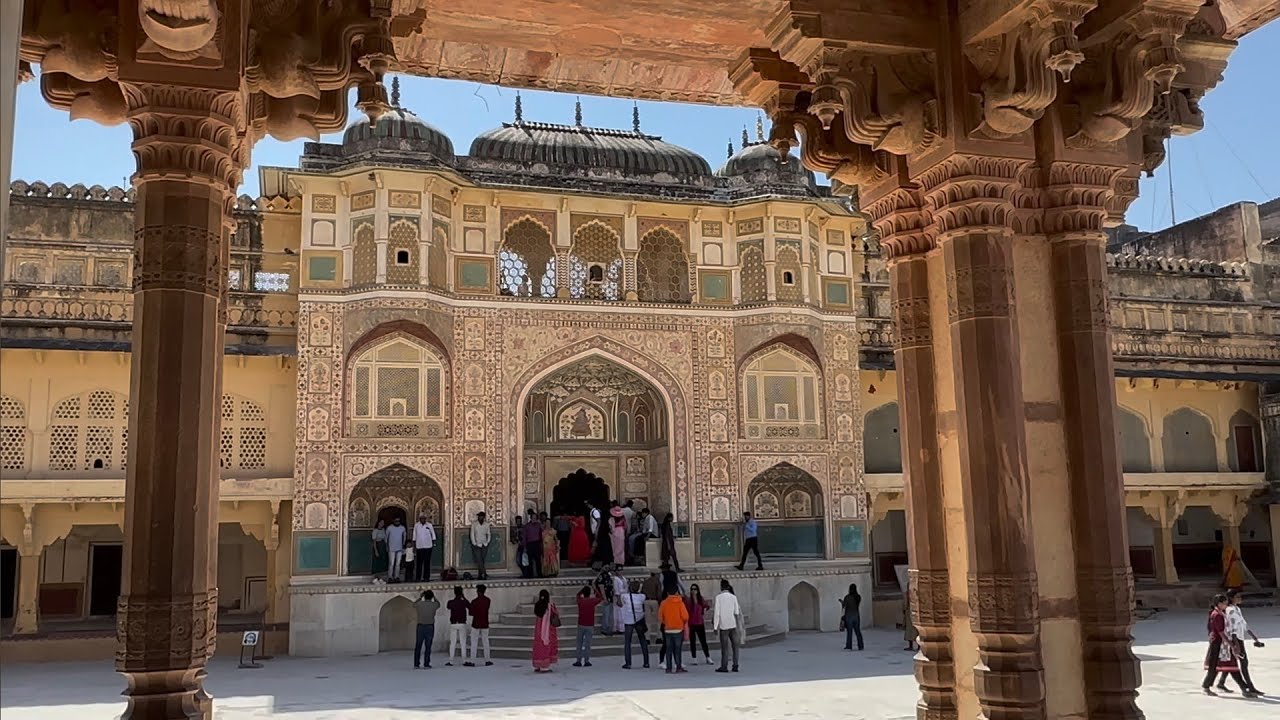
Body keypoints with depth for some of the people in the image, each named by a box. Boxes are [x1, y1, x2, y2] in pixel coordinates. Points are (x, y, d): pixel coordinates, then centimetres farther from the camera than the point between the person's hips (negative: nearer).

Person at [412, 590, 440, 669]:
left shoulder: (420, 604, -4)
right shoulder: (434, 605, -4)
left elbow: (414, 604, 20)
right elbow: (438, 604, 22)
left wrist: (420, 597, 26)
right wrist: (434, 597, 31)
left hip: (420, 627, 1)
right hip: (430, 627, -1)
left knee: (418, 647, 7)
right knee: (428, 647, 1)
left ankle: (416, 664, 8)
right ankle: (426, 664, -1)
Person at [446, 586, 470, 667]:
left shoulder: (450, 602, -5)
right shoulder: (463, 602, -8)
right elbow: (470, 606, 11)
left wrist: (455, 598, 12)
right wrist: (463, 597, 11)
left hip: (453, 624, 1)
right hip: (462, 624, -1)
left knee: (452, 643, 5)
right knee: (463, 643, 5)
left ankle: (451, 660, 1)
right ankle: (464, 660, 3)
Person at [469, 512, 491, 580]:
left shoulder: (487, 524, 3)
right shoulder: (474, 524, -2)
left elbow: (489, 534, 10)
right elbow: (472, 535, -1)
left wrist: (487, 542, -2)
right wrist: (474, 544, -8)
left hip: (484, 545, 2)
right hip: (477, 545, -2)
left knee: (482, 560, 2)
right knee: (479, 560, -12)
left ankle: (480, 575, 9)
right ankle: (484, 574, -16)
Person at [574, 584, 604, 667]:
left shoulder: (580, 600, -3)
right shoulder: (592, 601, -7)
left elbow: (578, 594, 20)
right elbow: (601, 598, 12)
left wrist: (584, 589, 14)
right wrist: (597, 590, 18)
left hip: (581, 625, 1)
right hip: (590, 626, -1)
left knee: (579, 644, 9)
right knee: (587, 644, 3)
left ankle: (578, 661, 7)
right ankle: (586, 661, 1)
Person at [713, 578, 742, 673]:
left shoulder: (718, 597, -5)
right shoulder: (734, 597, 3)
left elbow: (717, 613, -7)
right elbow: (736, 612, 3)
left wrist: (715, 626, -3)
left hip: (724, 625, -2)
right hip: (733, 625, 2)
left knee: (724, 647, 1)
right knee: (735, 646, 7)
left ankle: (724, 666, 1)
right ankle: (735, 666, 4)